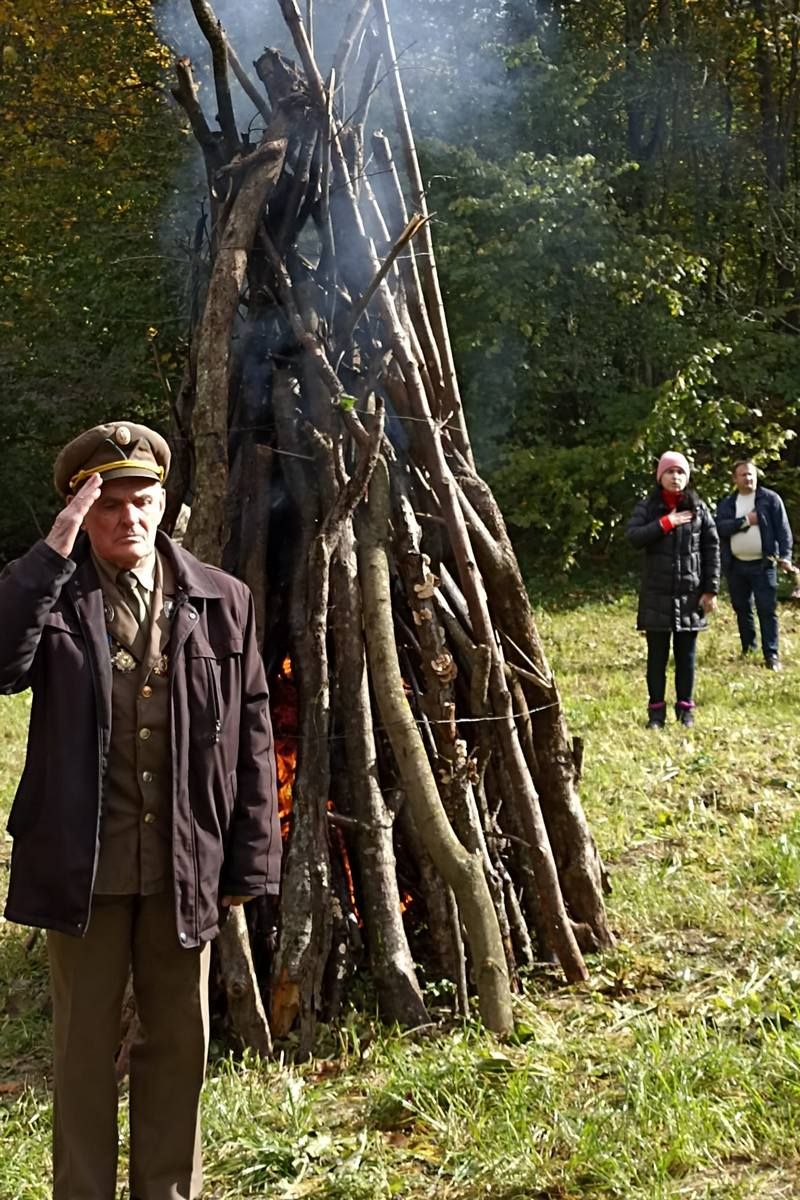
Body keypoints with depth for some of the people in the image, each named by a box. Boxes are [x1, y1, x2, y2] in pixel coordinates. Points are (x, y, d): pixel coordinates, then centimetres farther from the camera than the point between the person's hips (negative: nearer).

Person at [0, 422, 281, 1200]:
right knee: (84, 1045, 11)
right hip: (84, 865, -2)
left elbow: (251, 737, 3)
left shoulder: (221, 601, 1)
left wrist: (249, 862, 1)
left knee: (179, 1042, 15)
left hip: (185, 867, 2)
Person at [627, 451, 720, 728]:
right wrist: (667, 523, -18)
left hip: (690, 592, 1)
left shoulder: (698, 508, 3)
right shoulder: (647, 507, 2)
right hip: (657, 593, -1)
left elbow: (712, 548, 1)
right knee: (657, 654, 3)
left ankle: (685, 708, 17)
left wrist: (711, 590, -3)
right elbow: (634, 536, -14)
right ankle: (656, 710, 9)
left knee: (686, 654, 7)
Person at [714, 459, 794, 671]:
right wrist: (745, 521, -15)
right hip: (736, 566, 4)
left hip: (763, 565, -4)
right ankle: (748, 647, 27)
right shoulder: (726, 504, 8)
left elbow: (783, 528, -5)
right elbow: (720, 526, -8)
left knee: (767, 610, -7)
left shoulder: (770, 499, 0)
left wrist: (785, 556, -15)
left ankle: (771, 654, -6)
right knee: (741, 608, 13)